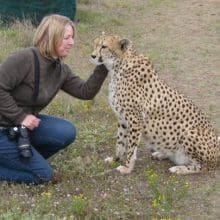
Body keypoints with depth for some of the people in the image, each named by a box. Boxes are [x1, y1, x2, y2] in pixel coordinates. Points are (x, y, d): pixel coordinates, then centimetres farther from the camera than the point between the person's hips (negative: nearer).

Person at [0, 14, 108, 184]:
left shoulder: (61, 70, 2)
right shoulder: (25, 58, -23)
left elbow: (85, 92, -1)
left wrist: (102, 67, -11)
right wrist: (20, 117, -24)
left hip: (22, 125, 8)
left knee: (67, 132, -11)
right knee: (44, 175, -11)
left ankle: (24, 158, 7)